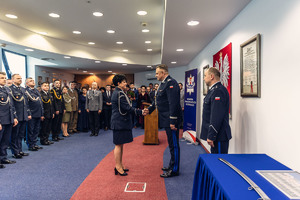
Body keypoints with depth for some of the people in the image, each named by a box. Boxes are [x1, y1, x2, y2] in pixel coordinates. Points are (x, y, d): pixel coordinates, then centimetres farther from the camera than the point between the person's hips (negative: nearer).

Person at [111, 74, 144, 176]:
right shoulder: (119, 94, -17)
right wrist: (140, 112, -17)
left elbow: (125, 107, 18)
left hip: (120, 122, 11)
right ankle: (118, 167, 7)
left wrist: (137, 110, 12)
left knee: (120, 144, 15)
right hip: (120, 122, -11)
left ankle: (120, 165, 25)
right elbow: (127, 108, -21)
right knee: (119, 145, -2)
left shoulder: (118, 92, 15)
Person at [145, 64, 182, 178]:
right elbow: (158, 100, 23)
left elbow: (173, 103, -24)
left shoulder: (171, 83, -17)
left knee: (174, 145, 1)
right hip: (166, 120, 10)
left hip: (171, 120, -10)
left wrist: (172, 121, -25)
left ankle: (174, 170, 12)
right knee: (171, 144, 19)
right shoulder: (163, 83, 15)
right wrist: (150, 109, 11)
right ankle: (172, 165, 33)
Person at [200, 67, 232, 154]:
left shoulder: (218, 91, -18)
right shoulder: (214, 90, 15)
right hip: (214, 134, 10)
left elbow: (216, 117, -24)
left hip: (219, 136, -10)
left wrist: (211, 136, -23)